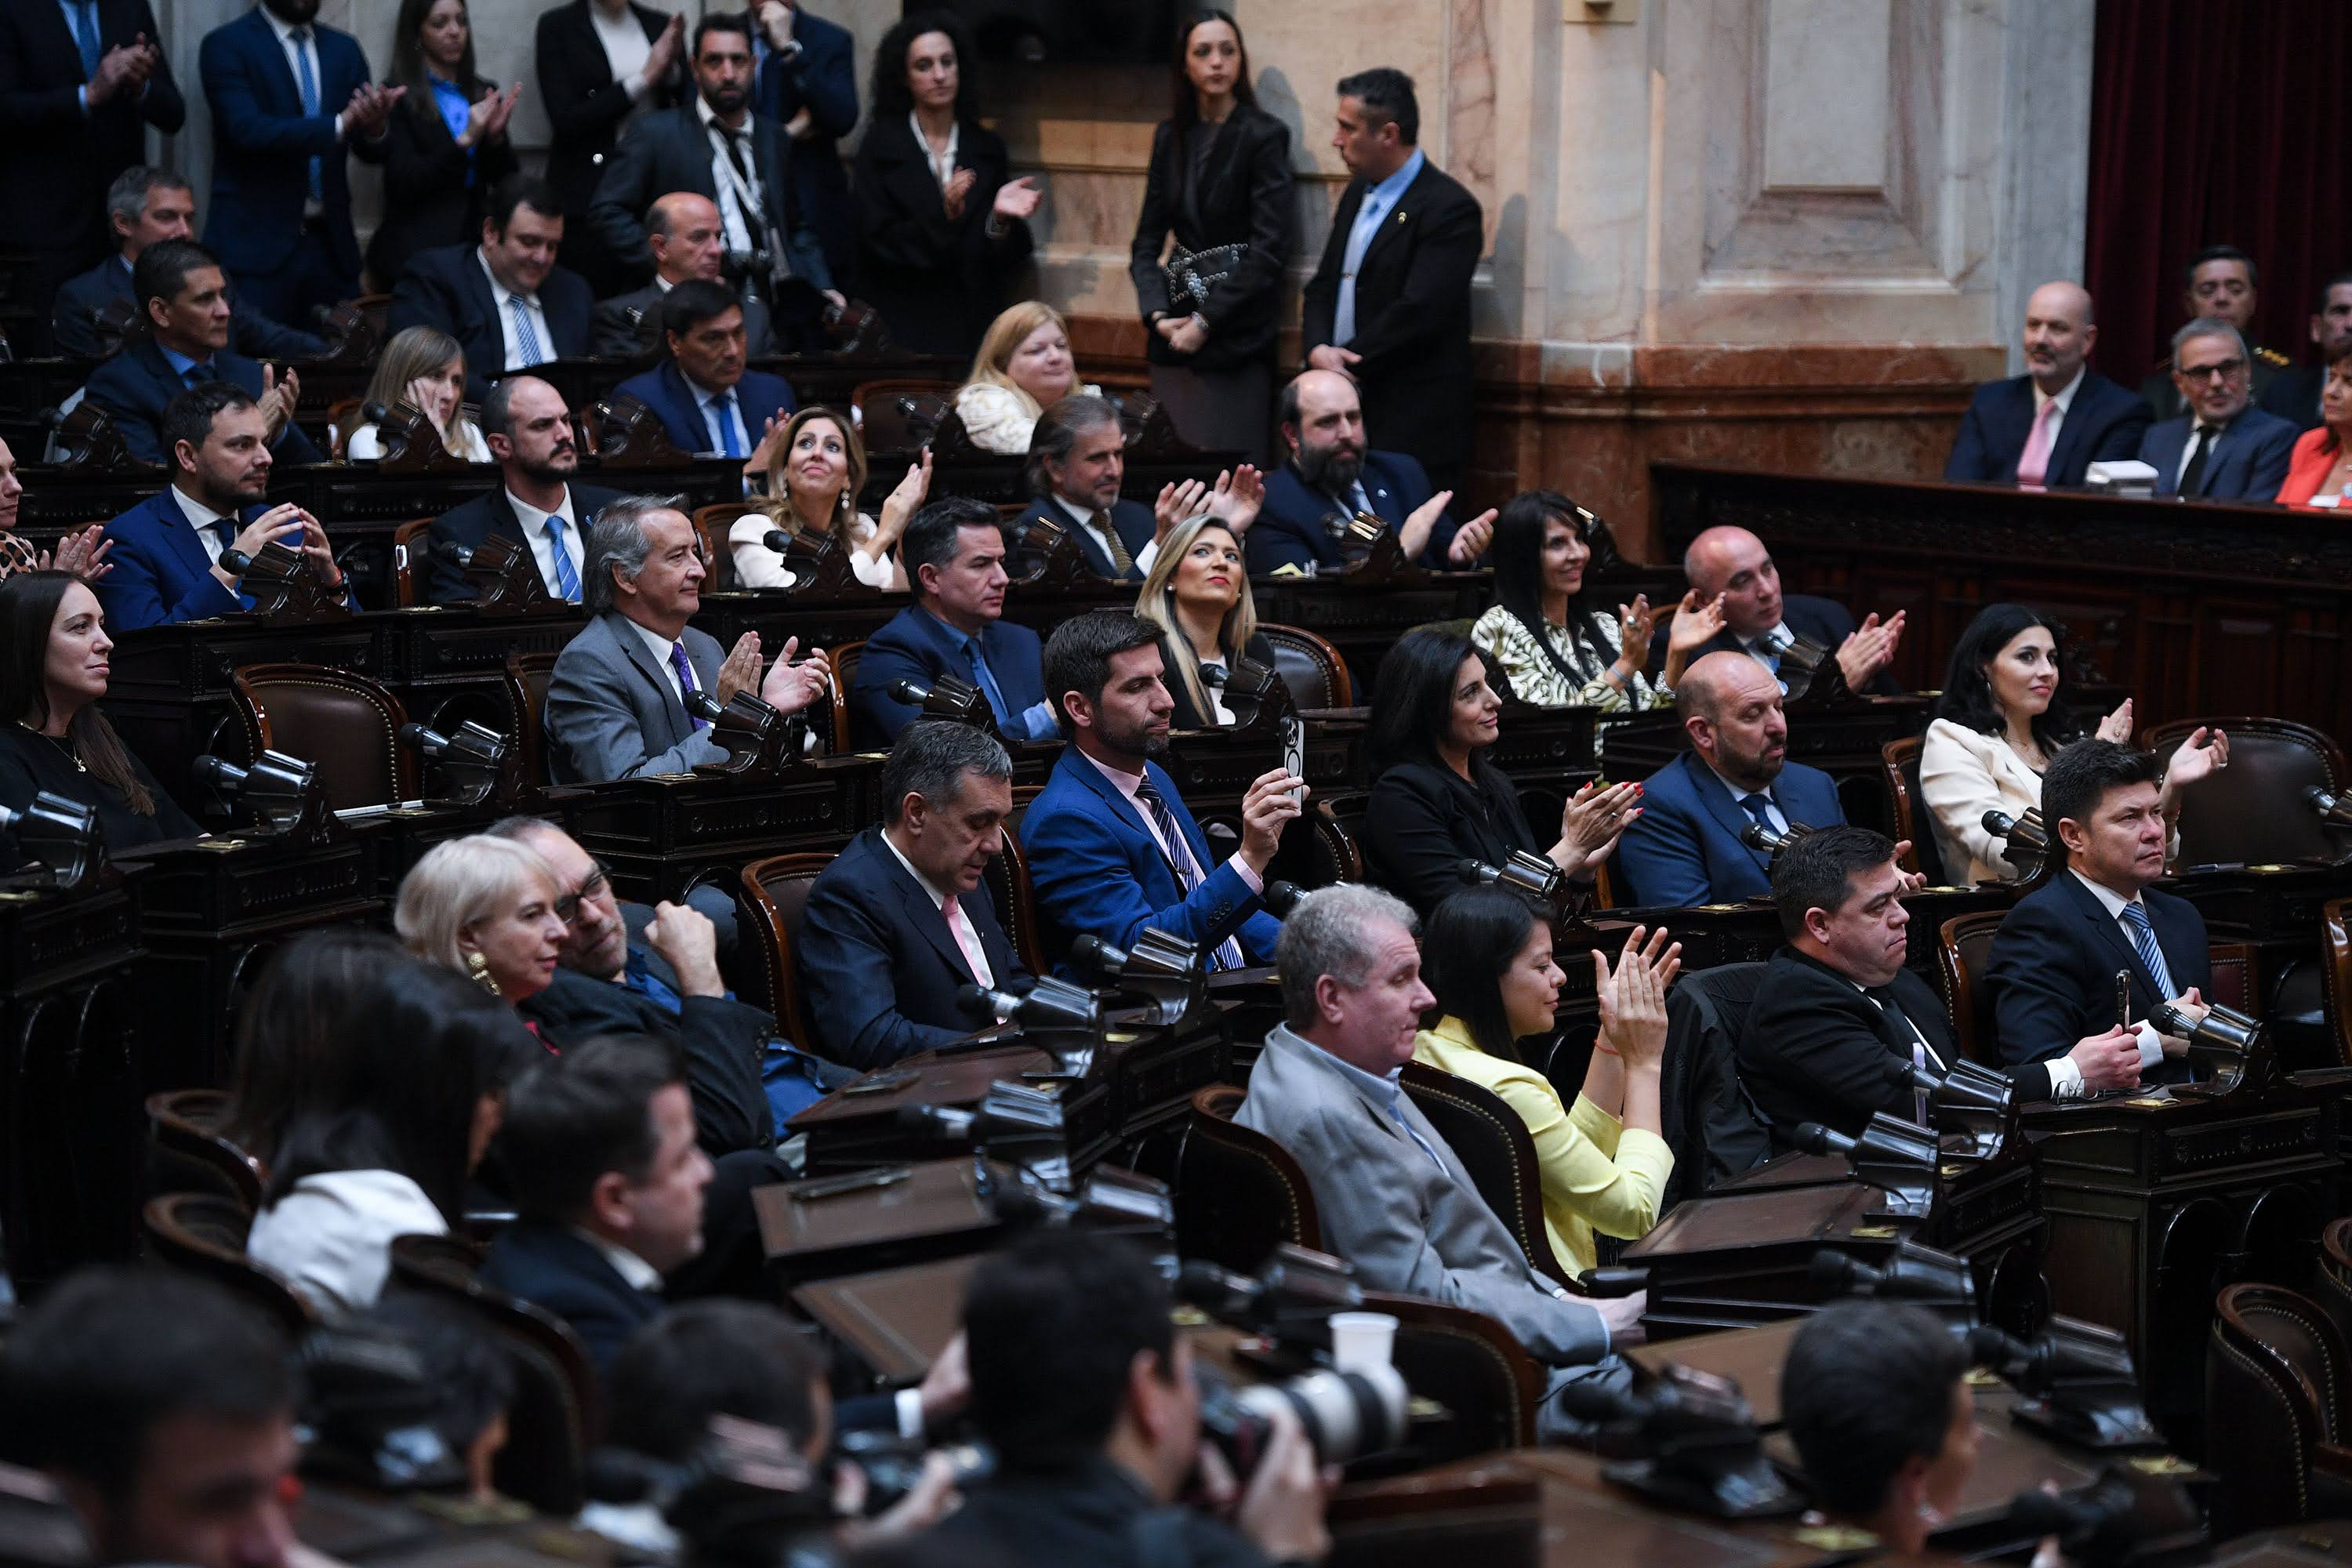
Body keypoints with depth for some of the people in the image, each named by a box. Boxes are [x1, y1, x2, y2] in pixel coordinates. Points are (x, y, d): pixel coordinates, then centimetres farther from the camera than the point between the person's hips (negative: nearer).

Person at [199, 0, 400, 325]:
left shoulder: (344, 50, 13)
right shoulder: (226, 45, -3)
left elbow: (373, 151, 7)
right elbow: (247, 130, -17)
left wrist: (376, 127, -17)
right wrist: (340, 125, -26)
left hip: (331, 243, 5)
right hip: (257, 242, -5)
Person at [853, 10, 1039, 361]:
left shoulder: (987, 148, 7)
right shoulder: (881, 145, 0)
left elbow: (1005, 257, 4)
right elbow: (878, 240, -8)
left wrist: (1001, 219, -18)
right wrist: (943, 217, -22)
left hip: (974, 323, 2)